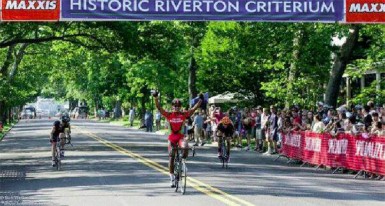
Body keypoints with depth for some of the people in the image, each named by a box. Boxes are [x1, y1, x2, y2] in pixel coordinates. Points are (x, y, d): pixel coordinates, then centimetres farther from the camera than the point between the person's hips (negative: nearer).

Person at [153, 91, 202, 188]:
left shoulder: (184, 114, -3)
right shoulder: (169, 114, -5)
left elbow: (194, 108, -8)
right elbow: (159, 108, -14)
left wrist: (200, 100, -18)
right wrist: (156, 98, -28)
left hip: (180, 136, 0)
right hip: (172, 137, 0)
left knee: (185, 147, -33)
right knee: (171, 158, 1)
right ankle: (172, 179, 11)